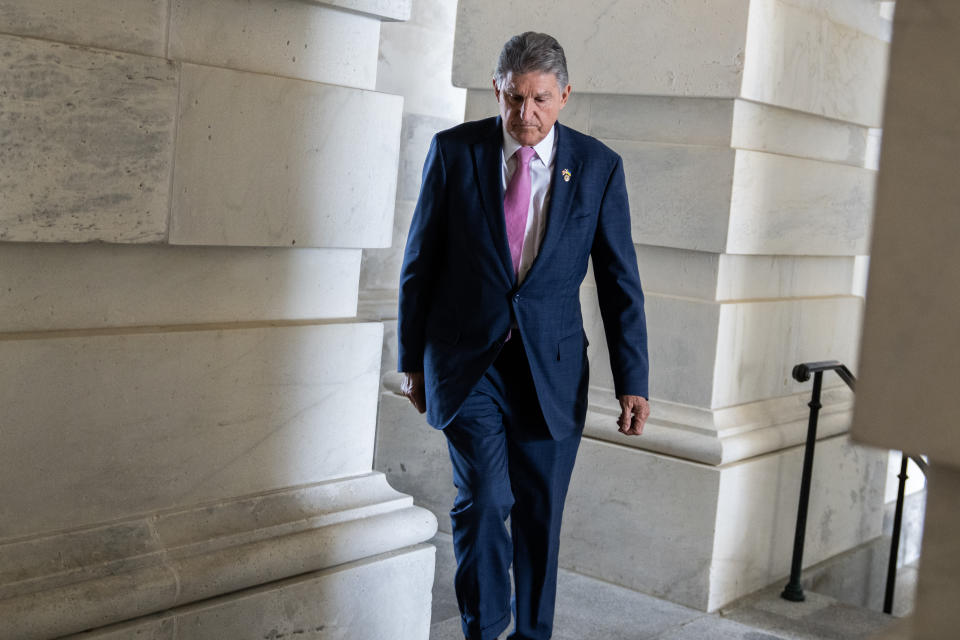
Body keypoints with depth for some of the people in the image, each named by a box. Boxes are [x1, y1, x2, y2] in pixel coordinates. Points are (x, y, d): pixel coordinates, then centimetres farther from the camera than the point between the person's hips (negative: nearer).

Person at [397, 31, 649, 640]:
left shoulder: (598, 166, -2)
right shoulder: (454, 150, -3)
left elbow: (620, 282, 1)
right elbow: (420, 262, 4)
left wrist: (633, 383, -3)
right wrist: (412, 360, 6)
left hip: (552, 367, 1)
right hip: (466, 361, -1)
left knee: (540, 513, 9)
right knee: (484, 498, -12)